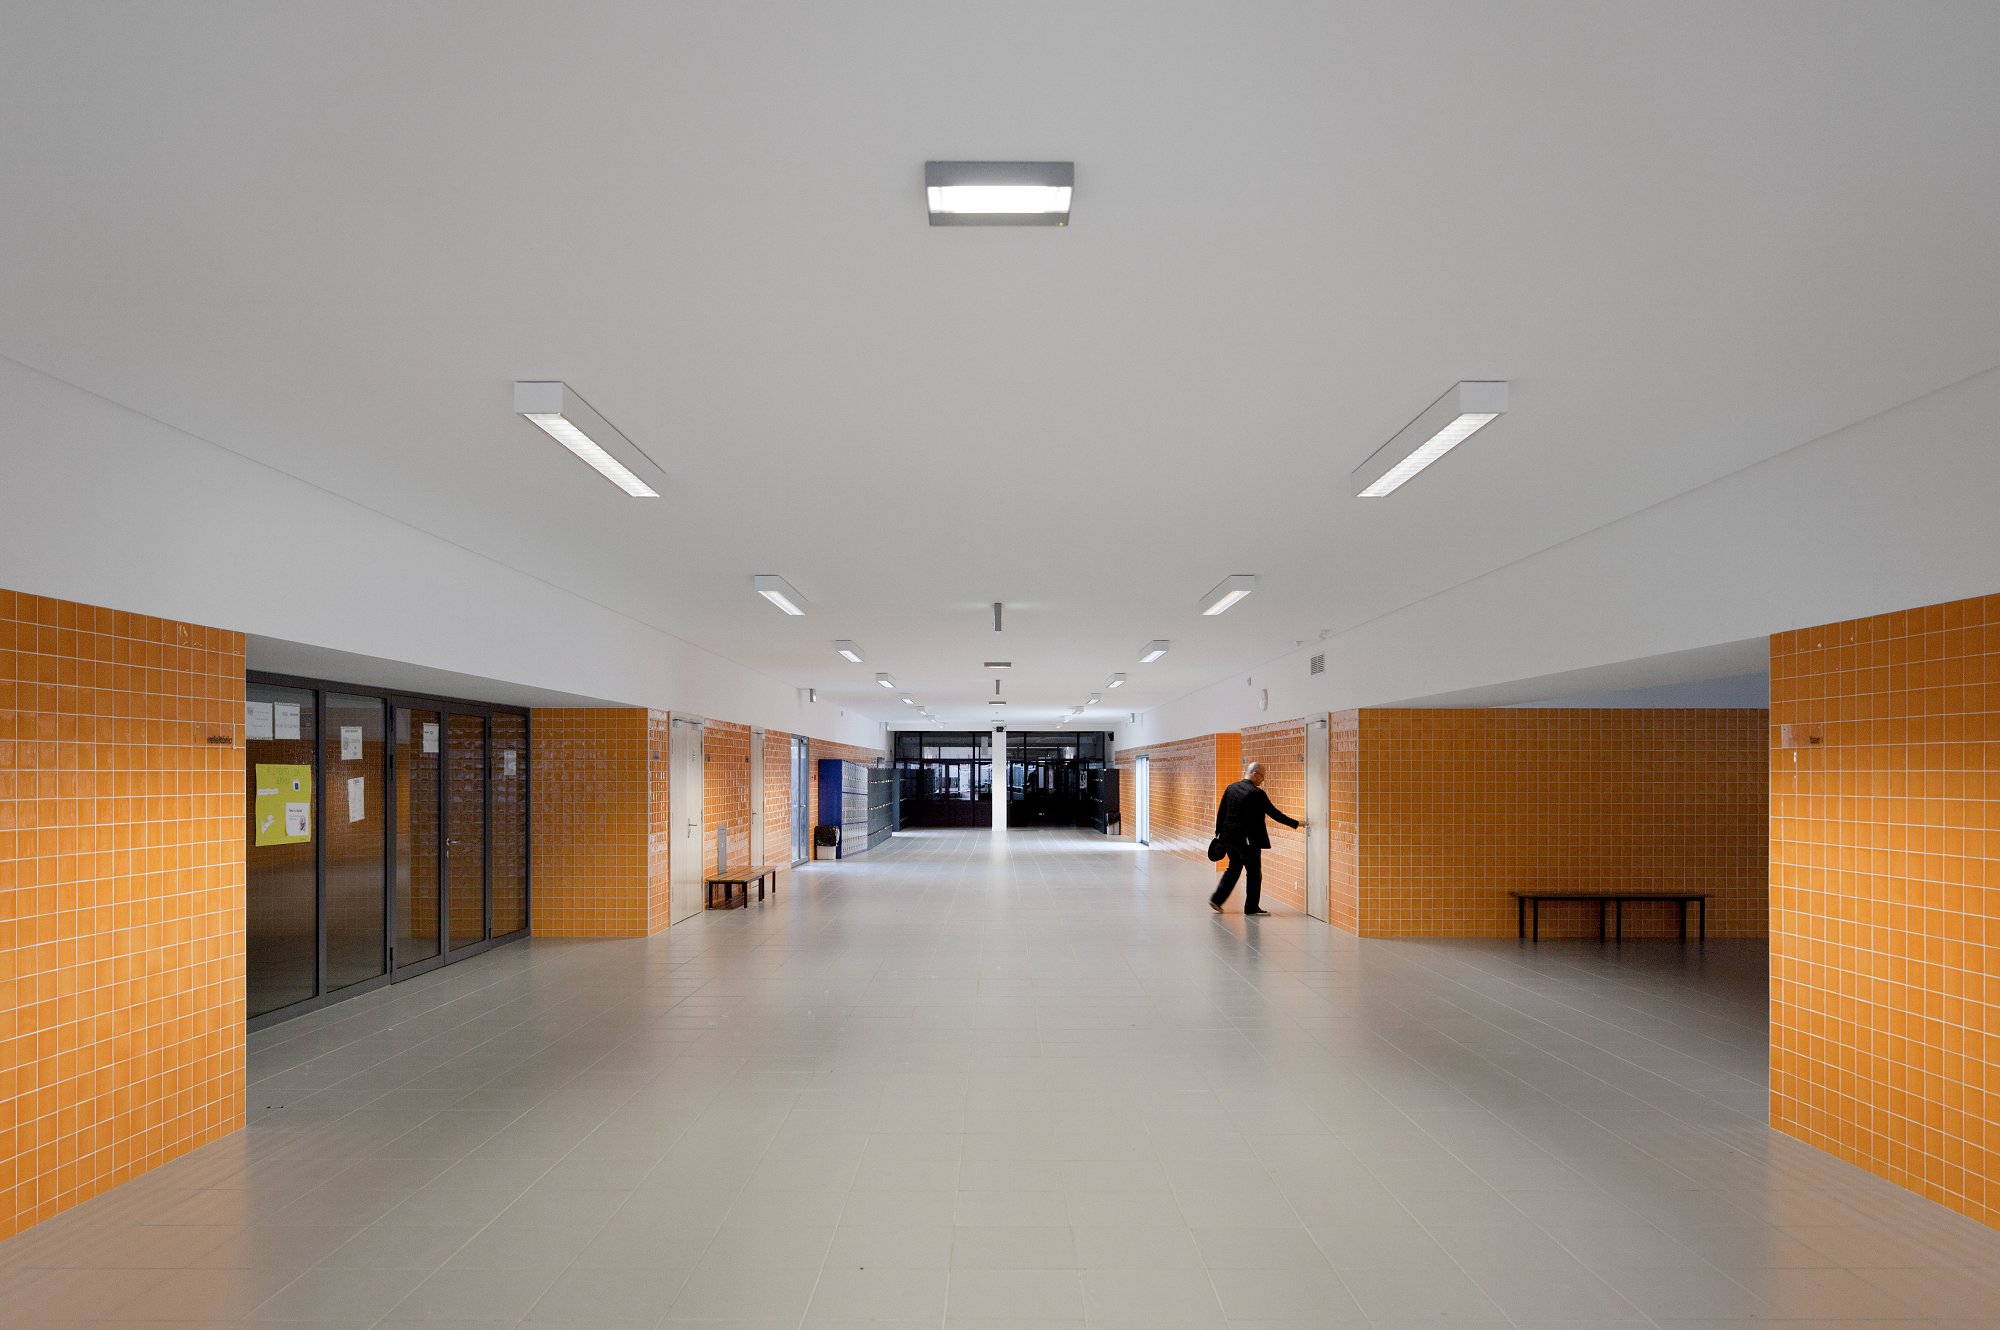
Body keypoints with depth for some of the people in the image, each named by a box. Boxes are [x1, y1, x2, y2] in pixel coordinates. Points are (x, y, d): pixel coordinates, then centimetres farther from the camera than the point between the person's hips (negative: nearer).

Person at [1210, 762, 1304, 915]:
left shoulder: (1231, 788, 5)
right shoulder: (1257, 793, -14)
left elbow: (1221, 812, 7)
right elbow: (1274, 813, -12)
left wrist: (1218, 833, 15)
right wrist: (1296, 824, -4)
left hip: (1229, 837, 7)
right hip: (1248, 840, -7)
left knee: (1233, 868, 20)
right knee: (1254, 873, 6)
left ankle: (1216, 899, 15)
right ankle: (1251, 907, 12)